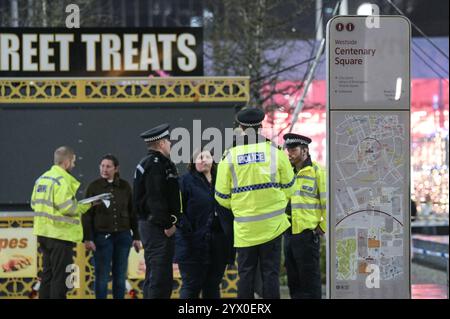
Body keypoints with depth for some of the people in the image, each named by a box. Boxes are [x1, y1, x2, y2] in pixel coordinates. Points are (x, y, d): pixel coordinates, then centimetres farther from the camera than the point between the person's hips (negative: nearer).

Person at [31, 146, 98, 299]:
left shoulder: (41, 179, 12)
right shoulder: (63, 180, -16)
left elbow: (34, 203, 13)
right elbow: (66, 207, -23)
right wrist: (86, 206, -7)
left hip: (43, 233, 9)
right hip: (60, 234, -9)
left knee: (47, 273, 15)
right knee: (60, 275, -4)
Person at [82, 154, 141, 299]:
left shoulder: (125, 187, 6)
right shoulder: (94, 187, -1)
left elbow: (133, 213, 11)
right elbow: (87, 215, -3)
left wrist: (136, 237, 8)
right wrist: (88, 238, -10)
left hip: (123, 236, 2)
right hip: (102, 236, -2)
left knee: (120, 276, 6)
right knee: (102, 276, -2)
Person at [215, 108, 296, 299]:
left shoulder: (230, 156, -3)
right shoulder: (276, 151, -3)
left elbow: (222, 196, 1)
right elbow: (288, 187, 5)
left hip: (244, 225, 0)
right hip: (272, 224, 0)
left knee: (245, 273, 7)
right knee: (270, 272, 4)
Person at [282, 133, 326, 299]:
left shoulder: (317, 171, -6)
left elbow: (328, 202, -7)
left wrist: (322, 227, -7)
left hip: (307, 234, -7)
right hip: (289, 234, 7)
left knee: (310, 279, -4)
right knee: (293, 280, 12)